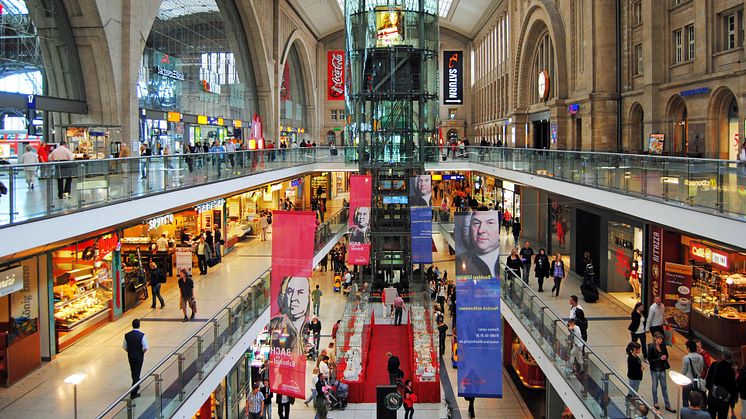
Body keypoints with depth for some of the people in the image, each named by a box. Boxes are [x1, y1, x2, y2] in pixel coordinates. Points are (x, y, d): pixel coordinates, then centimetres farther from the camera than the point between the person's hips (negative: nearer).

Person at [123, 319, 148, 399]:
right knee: (137, 373, 3)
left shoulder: (127, 335, -8)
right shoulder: (142, 335, -19)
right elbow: (145, 348, -19)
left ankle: (136, 386, 45)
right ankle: (133, 393, 2)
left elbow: (125, 347, -1)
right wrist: (142, 352, 1)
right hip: (139, 357, -4)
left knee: (133, 372, 23)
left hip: (130, 356, 4)